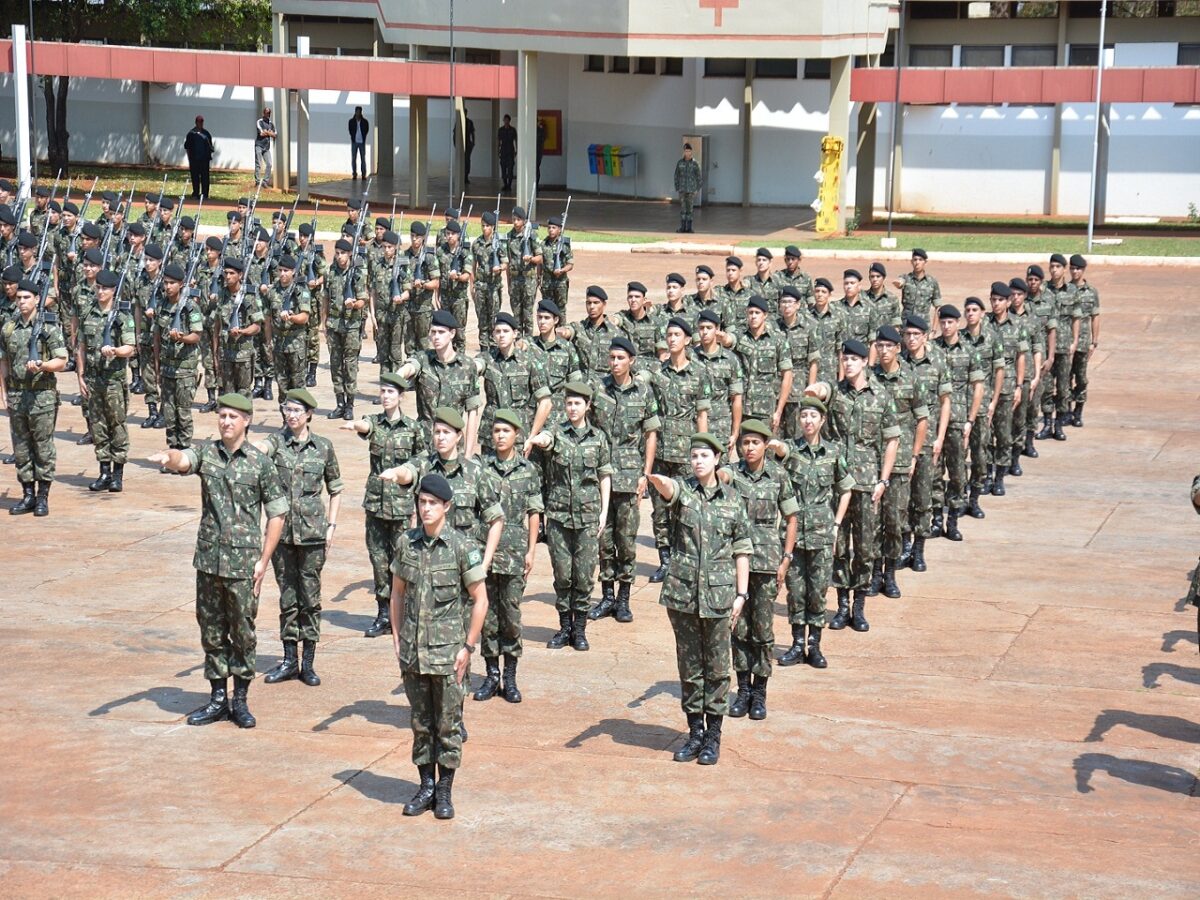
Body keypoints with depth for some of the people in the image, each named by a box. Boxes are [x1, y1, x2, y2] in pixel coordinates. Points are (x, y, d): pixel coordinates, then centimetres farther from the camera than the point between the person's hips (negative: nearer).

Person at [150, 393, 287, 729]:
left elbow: (277, 513, 0)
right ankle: (218, 698, 20)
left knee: (243, 632, 3)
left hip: (243, 563, -3)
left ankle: (240, 700, 16)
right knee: (211, 631, 10)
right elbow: (183, 460, -18)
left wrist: (264, 560, -5)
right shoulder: (206, 452, 4)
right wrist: (168, 458, -43)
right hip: (208, 559, 3)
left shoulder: (260, 463, -2)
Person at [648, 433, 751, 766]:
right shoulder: (683, 489, 0)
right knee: (689, 665, 9)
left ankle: (713, 735, 14)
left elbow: (742, 550, 7)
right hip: (683, 591, 0)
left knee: (717, 666, 5)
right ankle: (695, 732, 20)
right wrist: (658, 481, -50)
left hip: (718, 594, 0)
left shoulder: (733, 498, 4)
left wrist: (741, 594, 2)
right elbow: (669, 489, -26)